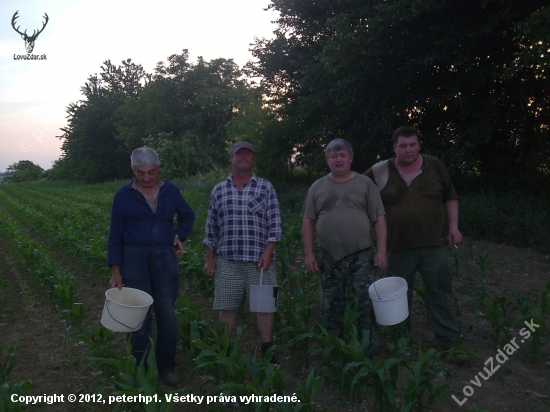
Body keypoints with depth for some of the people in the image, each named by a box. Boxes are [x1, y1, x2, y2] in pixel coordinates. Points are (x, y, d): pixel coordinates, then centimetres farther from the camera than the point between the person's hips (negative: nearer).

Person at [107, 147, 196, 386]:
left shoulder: (170, 191, 3)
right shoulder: (123, 195, -2)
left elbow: (188, 216, 19)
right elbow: (115, 235, 0)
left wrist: (179, 235, 0)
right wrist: (115, 271, -6)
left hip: (165, 259, 2)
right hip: (134, 259, -2)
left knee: (167, 314, 8)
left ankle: (166, 367, 24)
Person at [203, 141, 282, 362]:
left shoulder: (265, 187, 4)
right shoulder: (219, 190, 9)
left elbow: (274, 222, -1)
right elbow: (211, 227, 11)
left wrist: (268, 252, -11)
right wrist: (210, 259, 7)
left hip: (259, 258, -2)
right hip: (227, 259, 2)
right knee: (226, 307, 6)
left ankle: (267, 352, 15)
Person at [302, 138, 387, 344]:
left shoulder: (365, 183, 4)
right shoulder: (317, 187, 8)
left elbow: (379, 219, 0)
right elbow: (308, 222, 7)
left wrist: (381, 251, -7)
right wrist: (309, 254, 0)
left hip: (361, 257, -2)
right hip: (328, 258, 2)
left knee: (365, 305, -1)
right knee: (331, 309, 10)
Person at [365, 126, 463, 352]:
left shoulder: (435, 166, 1)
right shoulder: (379, 172, -4)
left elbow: (450, 197, 11)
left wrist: (453, 227, 4)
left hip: (433, 244, 1)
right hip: (398, 247, 0)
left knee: (441, 292, 6)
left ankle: (451, 342, 20)